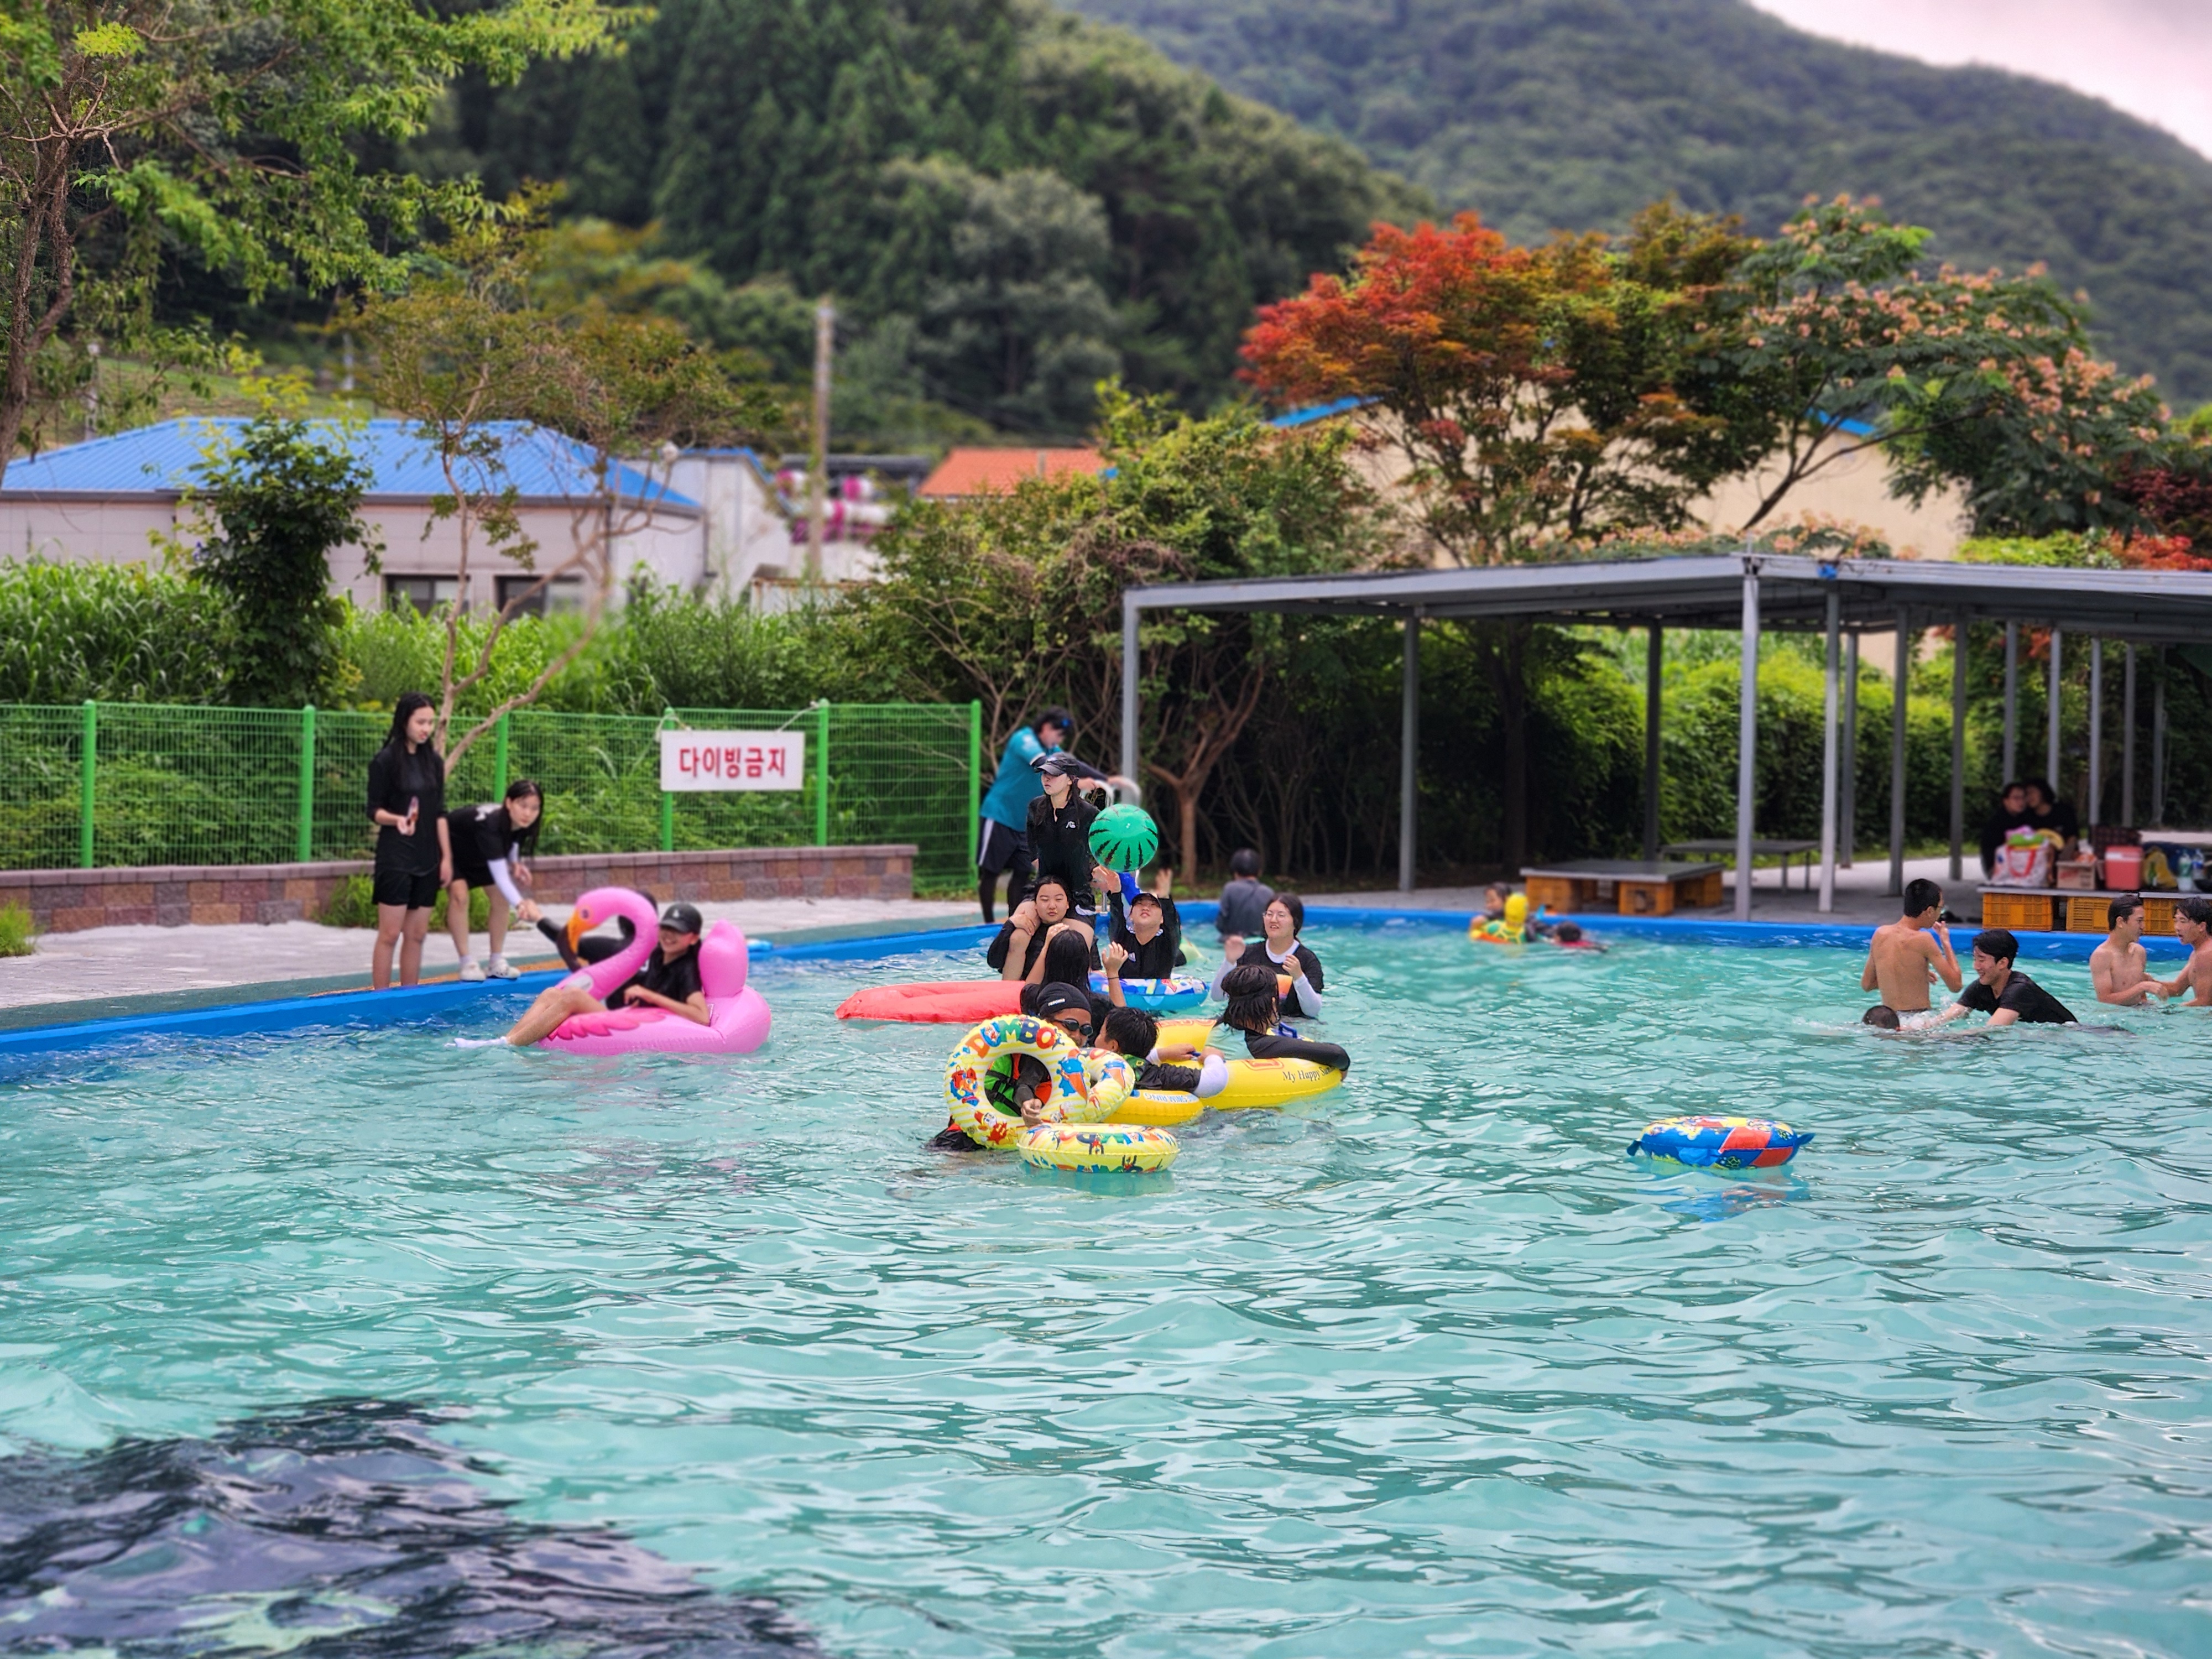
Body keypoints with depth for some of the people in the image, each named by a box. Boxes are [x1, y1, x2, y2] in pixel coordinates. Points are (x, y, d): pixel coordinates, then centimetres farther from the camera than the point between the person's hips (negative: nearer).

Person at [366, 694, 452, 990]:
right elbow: (374, 810, -4)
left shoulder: (433, 761, 10)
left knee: (417, 934, 7)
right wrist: (397, 819, -25)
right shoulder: (385, 761, -6)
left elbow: (439, 813, 12)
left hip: (427, 859, 5)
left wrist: (447, 857, 8)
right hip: (395, 857, -5)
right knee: (390, 934, -5)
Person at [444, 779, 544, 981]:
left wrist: (515, 864, -17)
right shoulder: (489, 824, -45)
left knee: (501, 897, -2)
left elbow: (511, 844, 4)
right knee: (459, 894, -25)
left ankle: (497, 963, 6)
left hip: (477, 854, 7)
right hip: (451, 849, -7)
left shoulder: (520, 824, -22)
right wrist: (519, 904, -61)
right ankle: (467, 963, -18)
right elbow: (500, 875, -49)